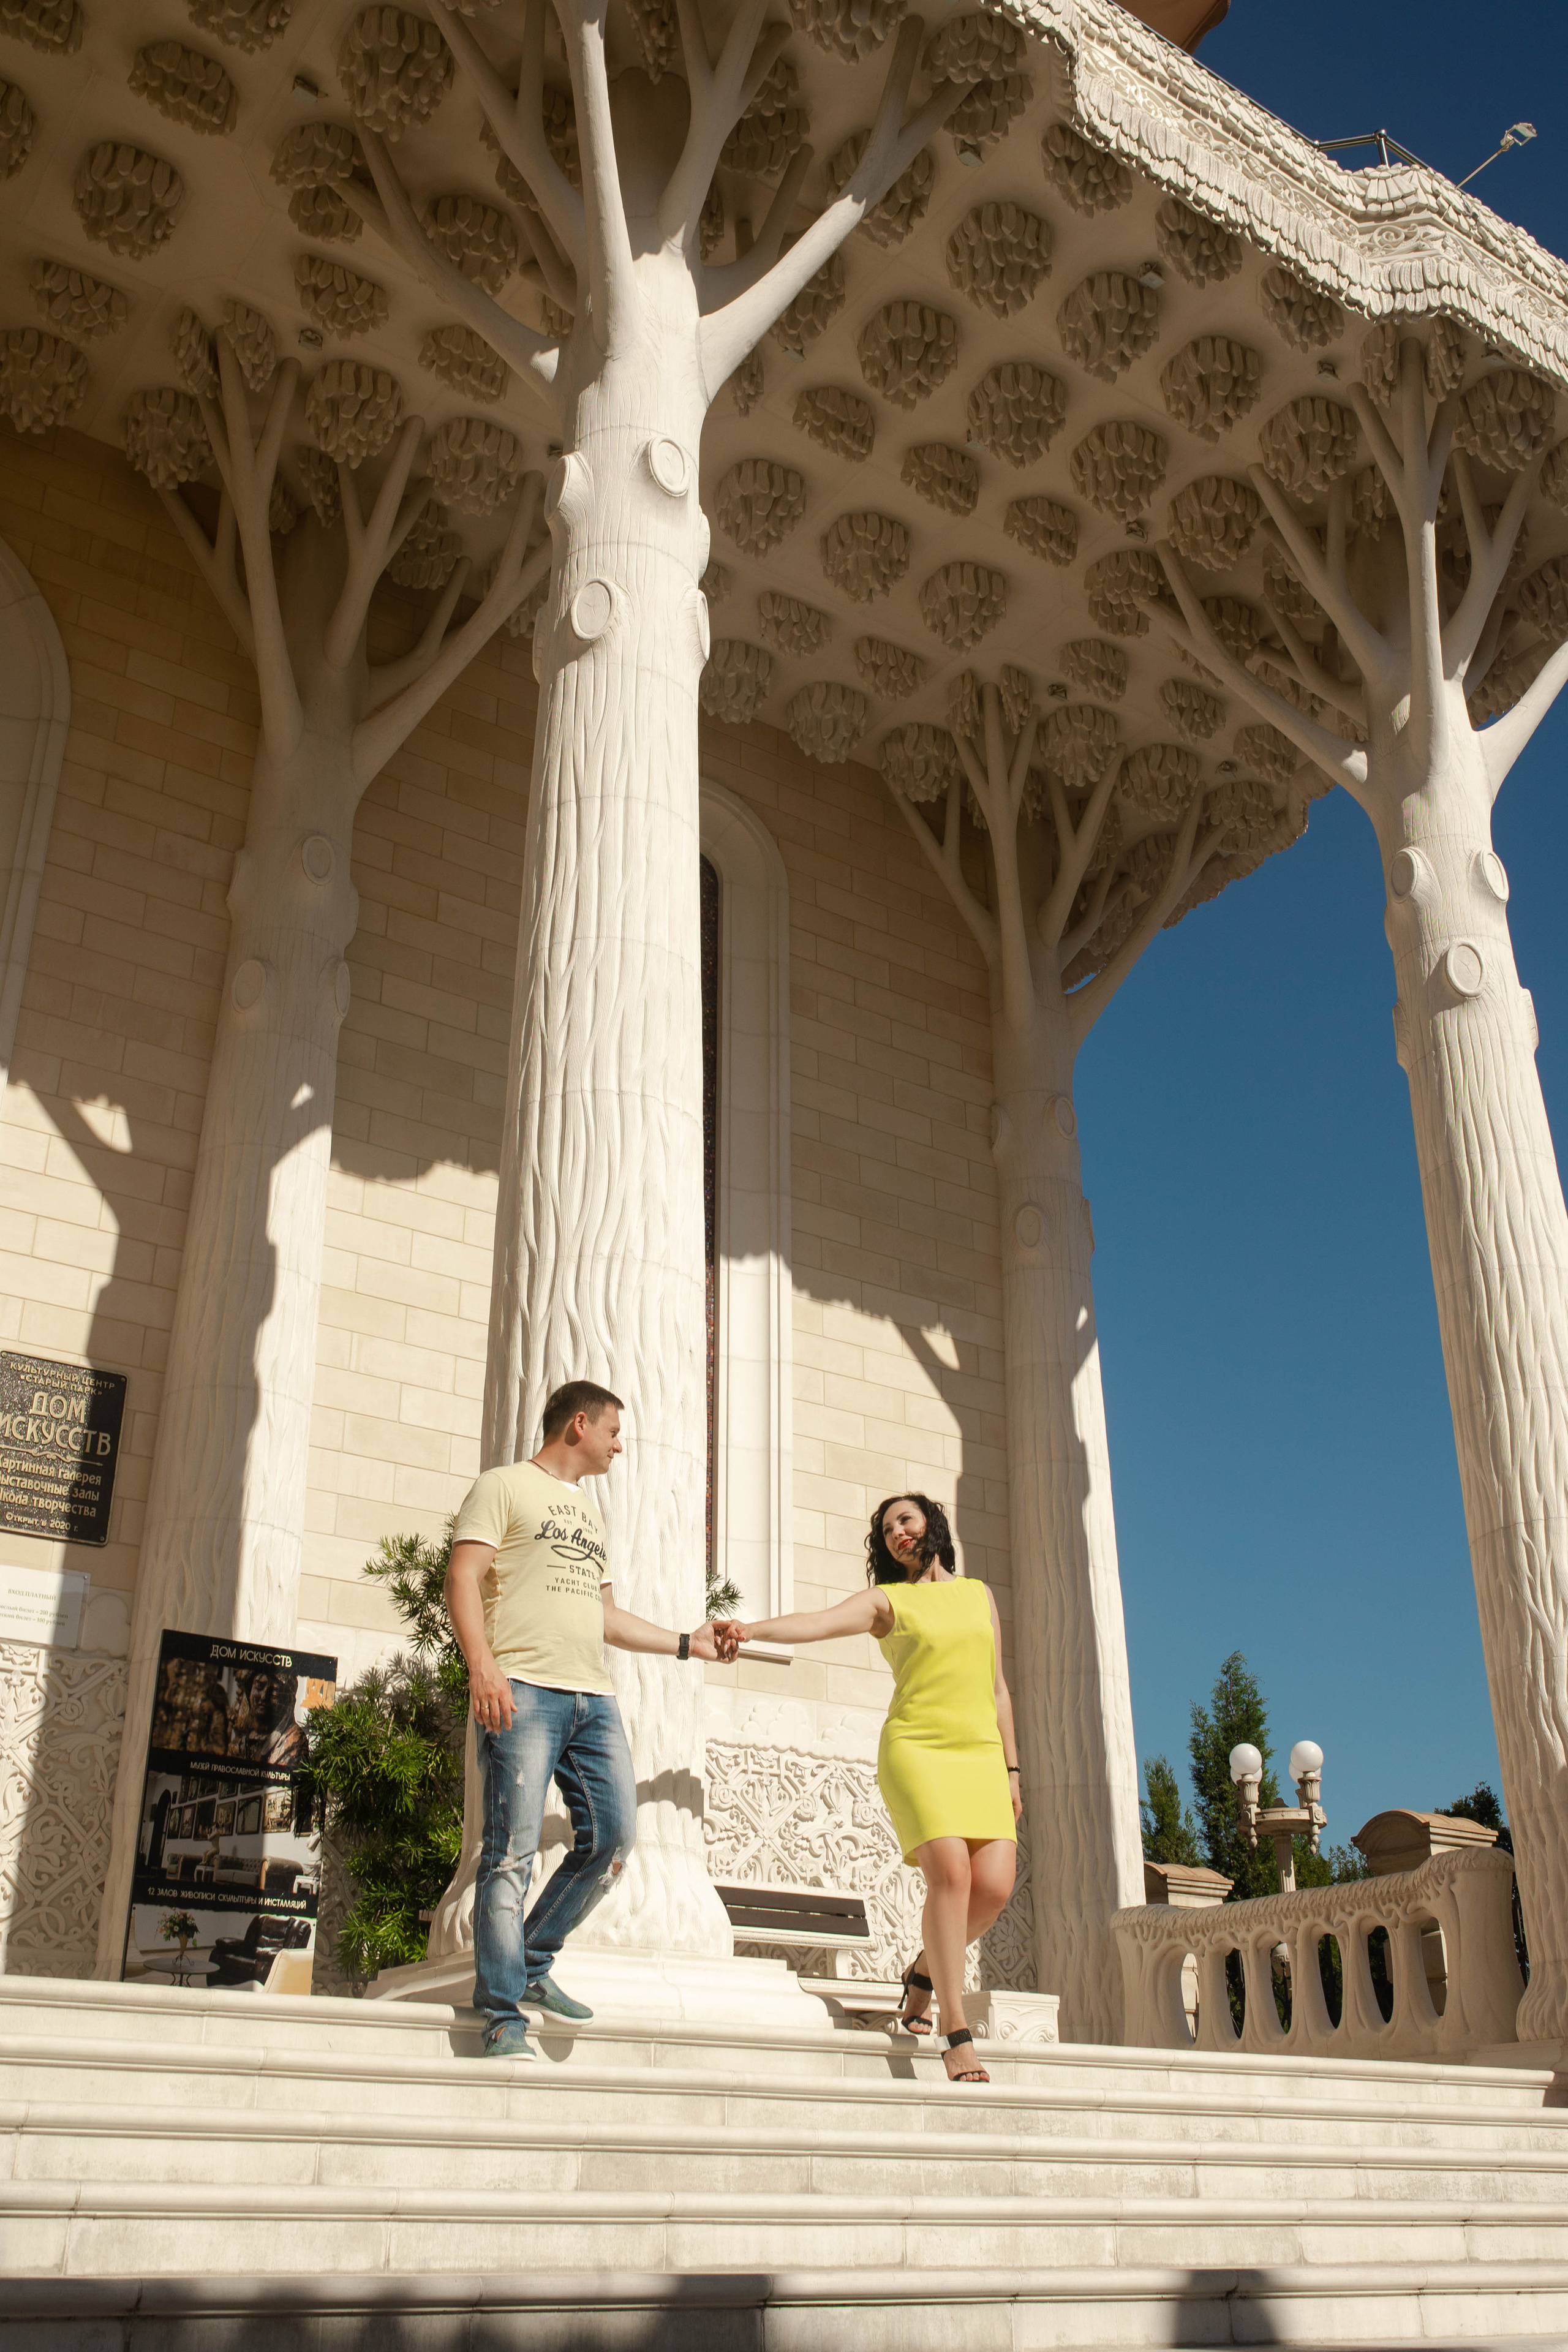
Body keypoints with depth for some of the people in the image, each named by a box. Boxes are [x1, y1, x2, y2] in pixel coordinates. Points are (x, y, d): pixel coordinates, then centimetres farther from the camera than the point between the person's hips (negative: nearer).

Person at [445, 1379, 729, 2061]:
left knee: (614, 1837, -1)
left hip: (592, 1697, 8)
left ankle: (533, 1965, 16)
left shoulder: (588, 1515, 29)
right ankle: (504, 2016, -4)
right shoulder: (503, 1486, 6)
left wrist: (686, 1643, 32)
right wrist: (482, 1665, -19)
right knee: (513, 1849, -9)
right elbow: (464, 1580, -6)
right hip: (524, 1691, -7)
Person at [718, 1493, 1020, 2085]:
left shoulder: (978, 1594, 19)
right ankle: (958, 2037, -14)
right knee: (951, 1874, -22)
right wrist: (752, 1629, -30)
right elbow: (821, 1622, -12)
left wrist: (1011, 1770, 16)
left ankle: (923, 1970, 17)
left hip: (980, 1754, 4)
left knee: (994, 1886, -13)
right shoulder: (886, 1599, 7)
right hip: (915, 1748, -4)